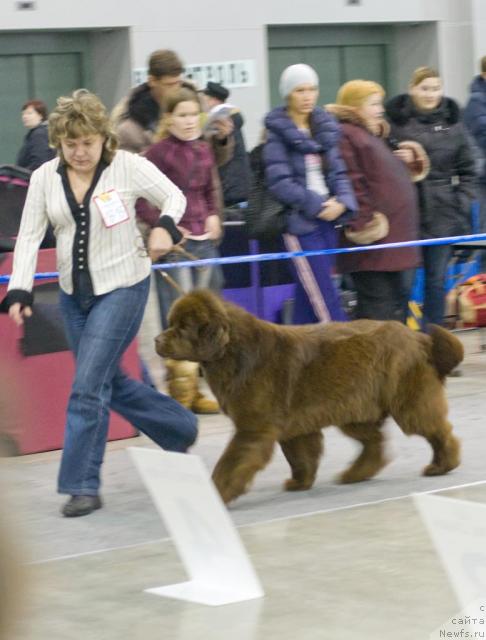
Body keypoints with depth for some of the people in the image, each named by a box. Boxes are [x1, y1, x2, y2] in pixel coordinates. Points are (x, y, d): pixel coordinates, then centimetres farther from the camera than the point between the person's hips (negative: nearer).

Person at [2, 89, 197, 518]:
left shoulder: (128, 166, -10)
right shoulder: (45, 177, 0)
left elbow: (175, 196, 2)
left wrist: (166, 227, -20)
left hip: (122, 288, -6)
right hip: (74, 292, 6)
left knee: (88, 384, -13)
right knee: (109, 383, 14)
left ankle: (82, 485, -6)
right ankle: (182, 429, 36)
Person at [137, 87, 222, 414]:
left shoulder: (204, 149, 10)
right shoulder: (160, 152, -8)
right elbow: (139, 197, -9)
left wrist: (214, 216, 7)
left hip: (204, 241, 7)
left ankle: (192, 391, 16)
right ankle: (181, 391, -3)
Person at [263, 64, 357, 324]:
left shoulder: (325, 128, 12)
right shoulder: (277, 134, -6)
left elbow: (338, 172, 12)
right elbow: (279, 182, -14)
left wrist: (342, 201, -7)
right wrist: (317, 205, -17)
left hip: (328, 221, 6)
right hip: (300, 223, -6)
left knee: (308, 299, 10)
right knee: (326, 301, -9)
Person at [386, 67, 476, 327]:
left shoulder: (451, 121, 7)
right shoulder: (396, 119, -3)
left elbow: (466, 169, 13)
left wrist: (463, 202, 3)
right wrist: (396, 160, -15)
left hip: (442, 213, 3)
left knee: (437, 279, 9)